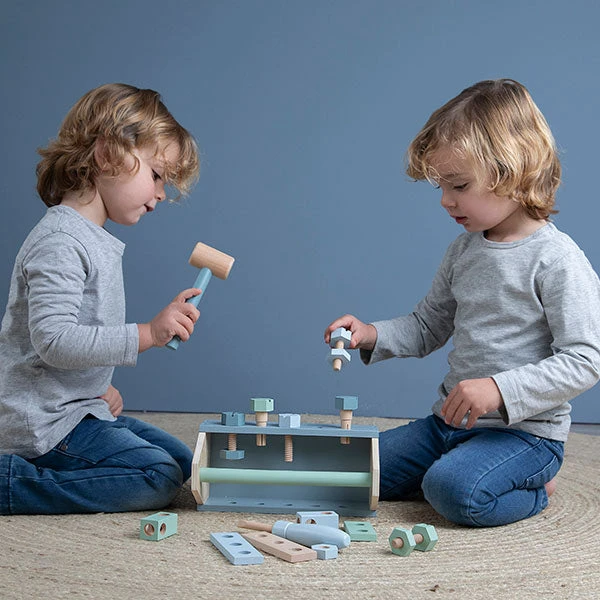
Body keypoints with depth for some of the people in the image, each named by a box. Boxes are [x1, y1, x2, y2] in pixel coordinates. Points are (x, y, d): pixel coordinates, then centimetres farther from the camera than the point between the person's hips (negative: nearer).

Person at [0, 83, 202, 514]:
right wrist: (146, 334, -31)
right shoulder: (60, 240, -19)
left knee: (184, 462, 12)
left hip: (80, 407, 10)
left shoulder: (96, 240, 13)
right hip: (45, 421, -10)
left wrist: (100, 386, 7)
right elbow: (53, 339, -29)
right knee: (160, 478, -16)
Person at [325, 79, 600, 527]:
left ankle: (536, 488, 1)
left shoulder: (556, 259, -17)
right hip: (451, 421, 8)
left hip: (525, 430, -8)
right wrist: (372, 335, -1)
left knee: (454, 491, -32)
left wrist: (500, 389, -29)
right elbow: (428, 326, 17)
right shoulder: (464, 249, 7)